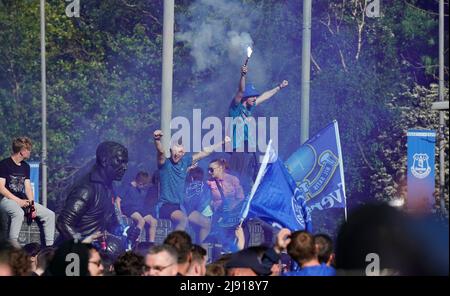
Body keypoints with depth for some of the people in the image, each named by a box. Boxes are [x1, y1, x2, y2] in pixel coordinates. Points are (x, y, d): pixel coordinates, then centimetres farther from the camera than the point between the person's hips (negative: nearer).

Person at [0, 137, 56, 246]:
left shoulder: (25, 166, 14)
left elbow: (28, 188, 10)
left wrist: (32, 204, -7)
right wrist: (18, 201, -20)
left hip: (22, 200, 8)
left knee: (50, 214, -1)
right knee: (18, 213, -40)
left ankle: (49, 246, 3)